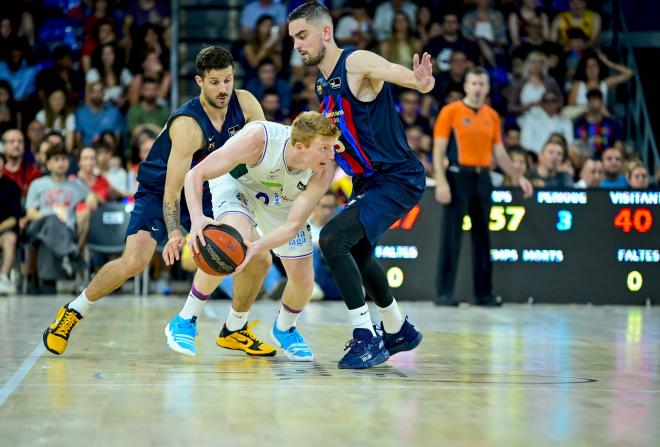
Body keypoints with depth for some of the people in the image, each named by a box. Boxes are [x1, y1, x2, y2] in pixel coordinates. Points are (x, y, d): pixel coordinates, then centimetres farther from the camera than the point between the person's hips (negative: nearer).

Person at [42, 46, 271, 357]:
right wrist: (174, 233, -47)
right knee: (133, 262, -26)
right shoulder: (187, 125, -31)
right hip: (158, 193, -6)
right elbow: (172, 189, -32)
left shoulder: (245, 104, -15)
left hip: (207, 194, 6)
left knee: (260, 259, -4)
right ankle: (73, 312, -2)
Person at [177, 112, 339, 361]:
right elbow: (196, 174, -34)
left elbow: (292, 226, -33)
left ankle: (284, 330, 35)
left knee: (303, 281, 0)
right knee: (237, 239, -36)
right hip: (236, 182, -3)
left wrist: (257, 247, -52)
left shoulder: (324, 169, -33)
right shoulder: (258, 139, -42)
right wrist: (197, 218, -52)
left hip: (281, 202, 4)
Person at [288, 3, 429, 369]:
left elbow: (408, 75, -29)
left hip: (398, 178, -10)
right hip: (367, 182, 10)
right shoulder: (322, 84, 10)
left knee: (332, 239, -23)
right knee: (356, 253, 24)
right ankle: (398, 331, 44)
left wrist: (422, 82, -52)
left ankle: (366, 338, -13)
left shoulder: (357, 63, -17)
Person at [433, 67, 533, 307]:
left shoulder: (492, 116, 13)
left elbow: (500, 153, 18)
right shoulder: (450, 111, -1)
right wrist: (441, 182, -15)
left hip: (482, 178, 5)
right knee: (452, 236, -5)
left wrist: (518, 177, 11)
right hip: (458, 176, -5)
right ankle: (444, 292, -2)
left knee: (482, 236, 7)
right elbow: (438, 150, -5)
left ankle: (484, 292, 12)